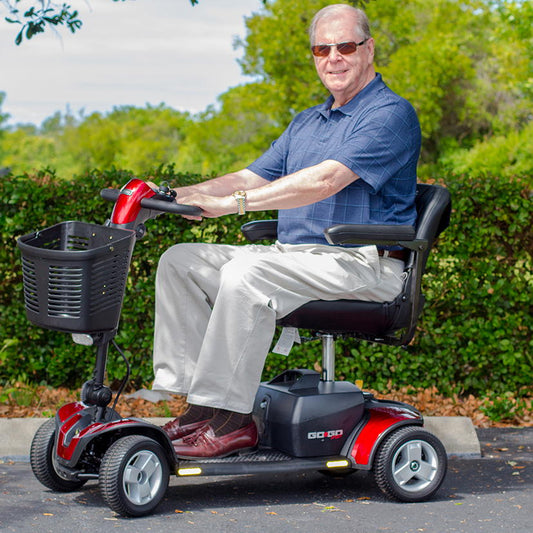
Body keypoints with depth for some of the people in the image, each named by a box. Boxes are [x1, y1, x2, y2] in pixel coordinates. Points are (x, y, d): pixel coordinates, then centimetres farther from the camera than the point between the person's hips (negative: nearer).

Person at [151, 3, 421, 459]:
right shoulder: (305, 123, 22)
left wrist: (232, 202, -26)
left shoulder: (390, 115, -7)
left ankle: (229, 420, -26)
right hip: (293, 255, 9)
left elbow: (325, 181, -21)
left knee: (246, 272, -33)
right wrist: (180, 196, 1)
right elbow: (253, 178, 18)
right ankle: (196, 401, -10)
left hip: (362, 264, -9)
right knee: (181, 261, -3)